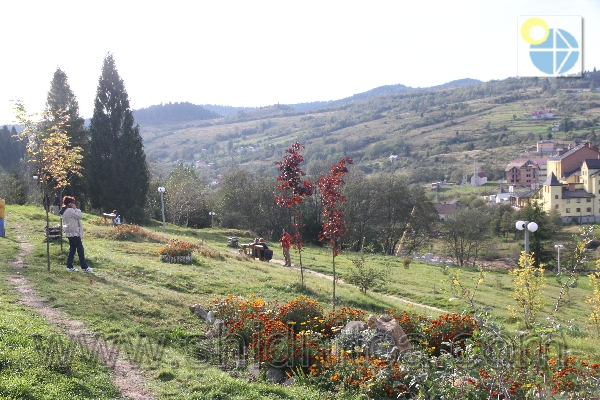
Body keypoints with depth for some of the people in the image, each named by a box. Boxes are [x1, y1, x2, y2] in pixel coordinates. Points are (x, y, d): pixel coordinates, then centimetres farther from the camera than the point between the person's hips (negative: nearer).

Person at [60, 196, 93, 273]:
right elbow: (79, 216, -17)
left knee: (72, 249, 12)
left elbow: (76, 216, 14)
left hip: (70, 233, 10)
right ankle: (84, 267, 3)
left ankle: (69, 266, 12)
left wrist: (75, 209, 4)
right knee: (80, 249, -3)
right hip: (74, 233, -10)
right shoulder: (70, 210, -18)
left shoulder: (65, 211, 14)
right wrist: (76, 208, -10)